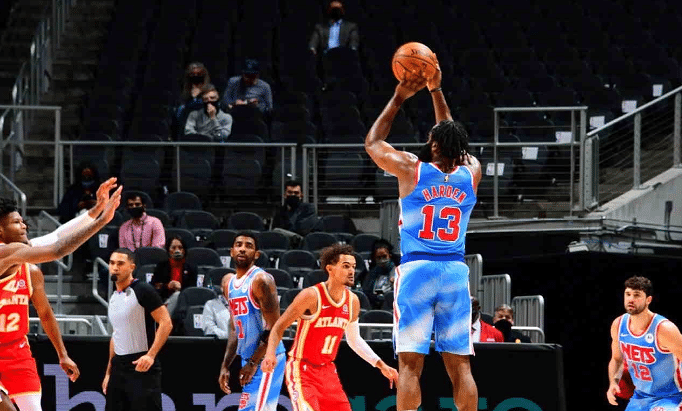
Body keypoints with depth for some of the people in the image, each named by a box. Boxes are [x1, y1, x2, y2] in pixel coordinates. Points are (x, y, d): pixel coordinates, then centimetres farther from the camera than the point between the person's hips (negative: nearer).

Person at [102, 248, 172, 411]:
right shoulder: (113, 298, 15)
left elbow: (166, 323, -15)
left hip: (142, 367, -8)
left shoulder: (142, 290, -9)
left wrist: (150, 355, -24)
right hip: (119, 367, 8)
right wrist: (108, 372, 20)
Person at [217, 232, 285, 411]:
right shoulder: (230, 282, 14)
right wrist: (225, 366, 14)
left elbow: (275, 328, -17)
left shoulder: (261, 280, -13)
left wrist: (253, 363, -18)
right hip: (248, 359, 9)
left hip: (266, 359, -9)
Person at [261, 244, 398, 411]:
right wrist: (270, 354, -30)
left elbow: (354, 339, 18)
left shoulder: (353, 301, 2)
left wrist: (381, 365, 15)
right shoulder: (311, 296, -17)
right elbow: (279, 327, -12)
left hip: (328, 371, 7)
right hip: (301, 370, -7)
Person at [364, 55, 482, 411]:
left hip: (416, 270, -3)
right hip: (455, 273, 3)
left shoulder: (411, 169, -2)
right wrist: (436, 92, 29)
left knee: (410, 364, -5)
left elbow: (372, 143, 17)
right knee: (460, 365, 3)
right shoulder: (471, 173, 6)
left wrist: (398, 98, 21)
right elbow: (455, 141, 27)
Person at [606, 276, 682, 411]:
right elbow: (616, 359, 15)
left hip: (668, 399, -7)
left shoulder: (664, 329, -23)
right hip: (639, 397, 7)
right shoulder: (618, 325, -3)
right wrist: (613, 383, -3)